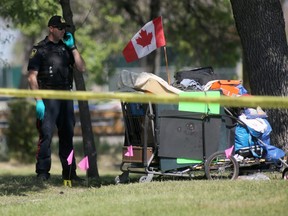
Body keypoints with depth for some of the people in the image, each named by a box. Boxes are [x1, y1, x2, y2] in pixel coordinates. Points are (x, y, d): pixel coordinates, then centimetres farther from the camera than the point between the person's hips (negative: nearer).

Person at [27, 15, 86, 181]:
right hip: (48, 97, -6)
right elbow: (32, 77, -6)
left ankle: (69, 172, 15)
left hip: (66, 96, 6)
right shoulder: (40, 49, 0)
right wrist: (38, 100, -15)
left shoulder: (66, 48, 17)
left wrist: (72, 47, 4)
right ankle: (42, 172, -12)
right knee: (46, 134, -12)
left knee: (67, 135, 9)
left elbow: (82, 68, 9)